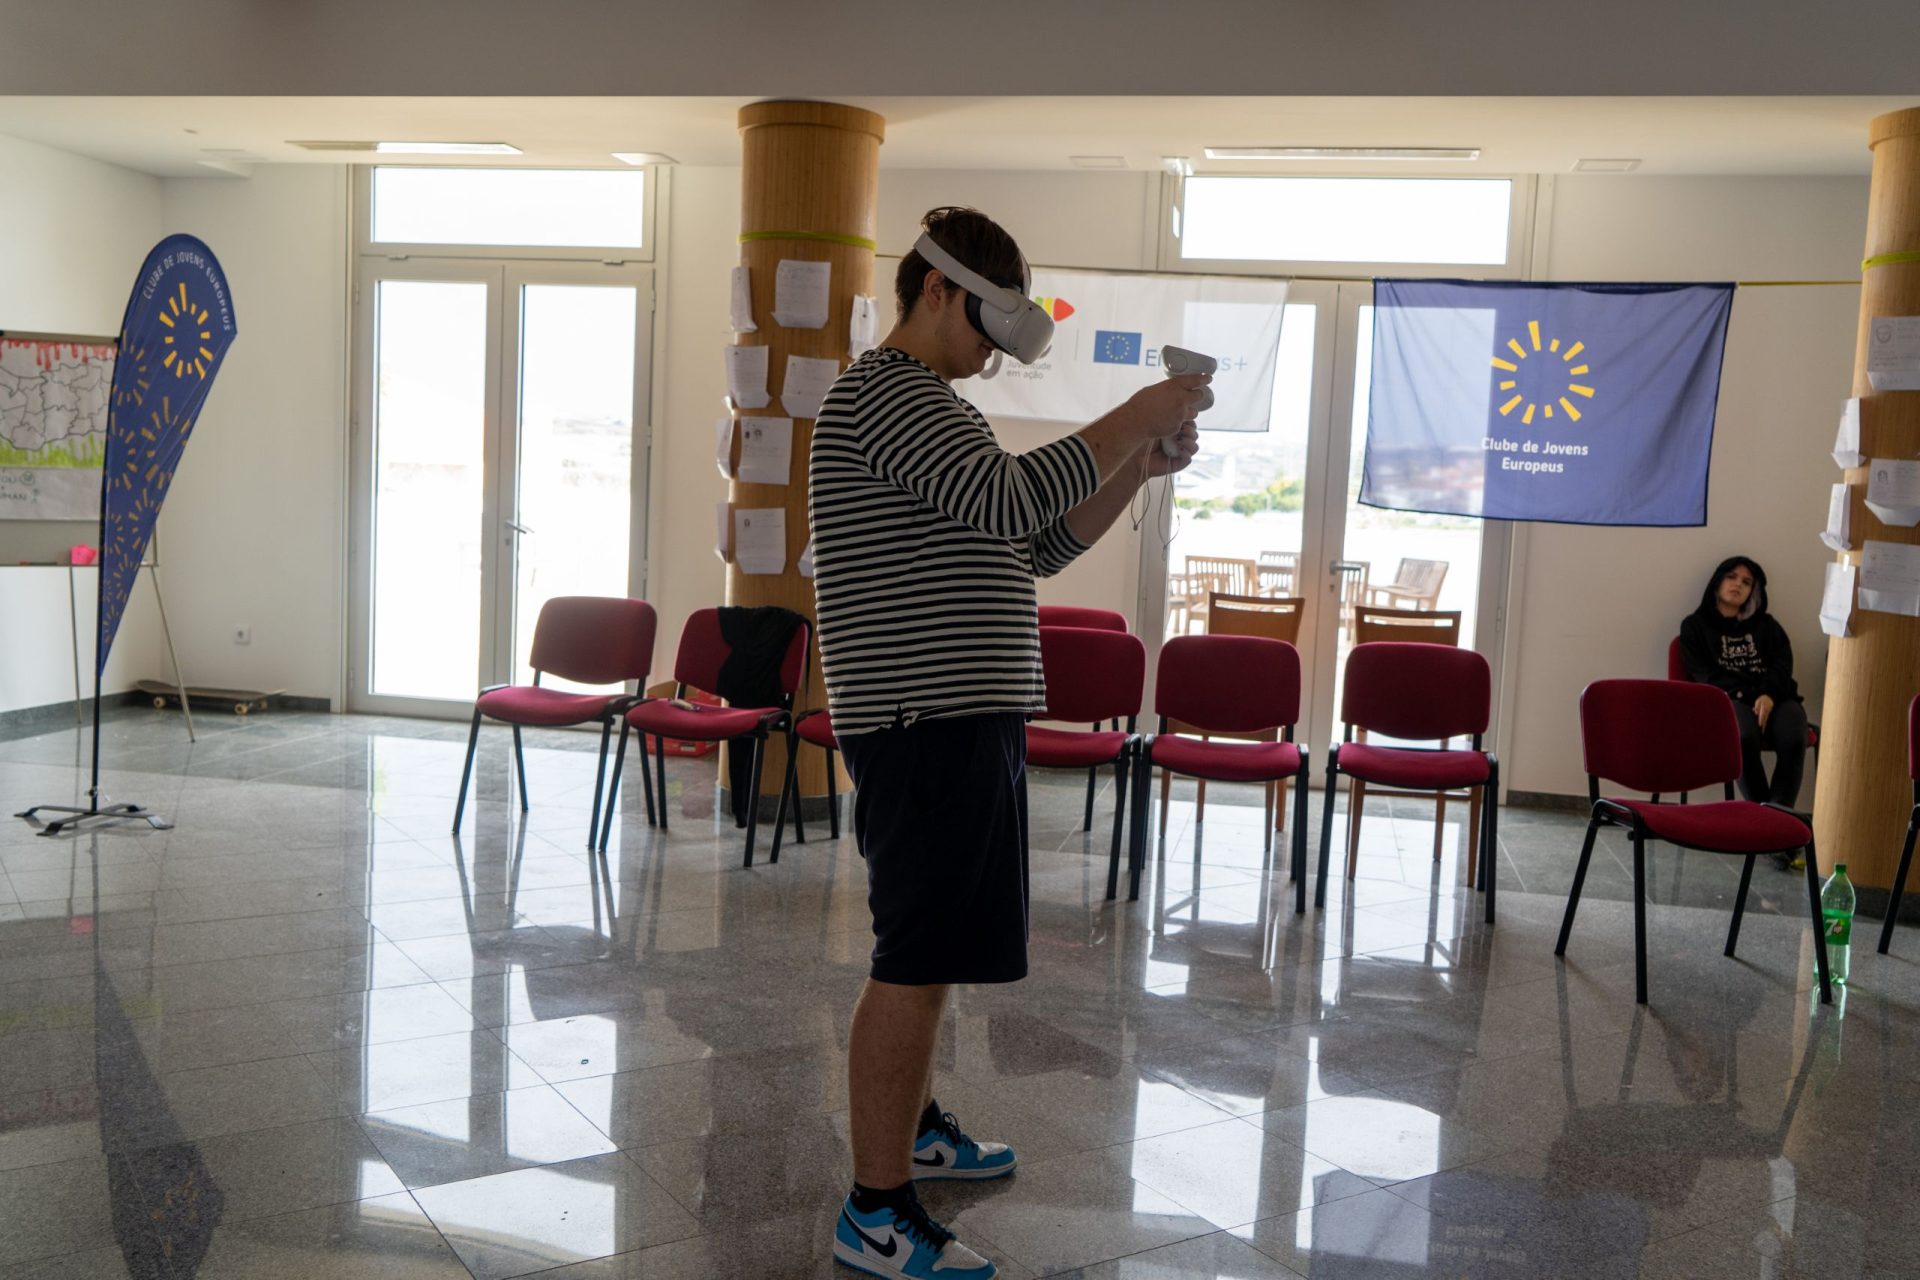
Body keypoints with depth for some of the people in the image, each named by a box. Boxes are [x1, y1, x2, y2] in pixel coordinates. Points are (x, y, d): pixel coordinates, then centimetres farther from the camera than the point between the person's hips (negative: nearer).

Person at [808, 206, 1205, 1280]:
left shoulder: (928, 405, 23)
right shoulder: (889, 393, -11)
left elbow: (1034, 547, 20)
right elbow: (1009, 499, -26)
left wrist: (1138, 468, 9)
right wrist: (1138, 417, -17)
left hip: (959, 718, 11)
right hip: (928, 719, -11)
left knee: (934, 948, 21)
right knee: (919, 962, -7)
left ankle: (914, 1124, 37)